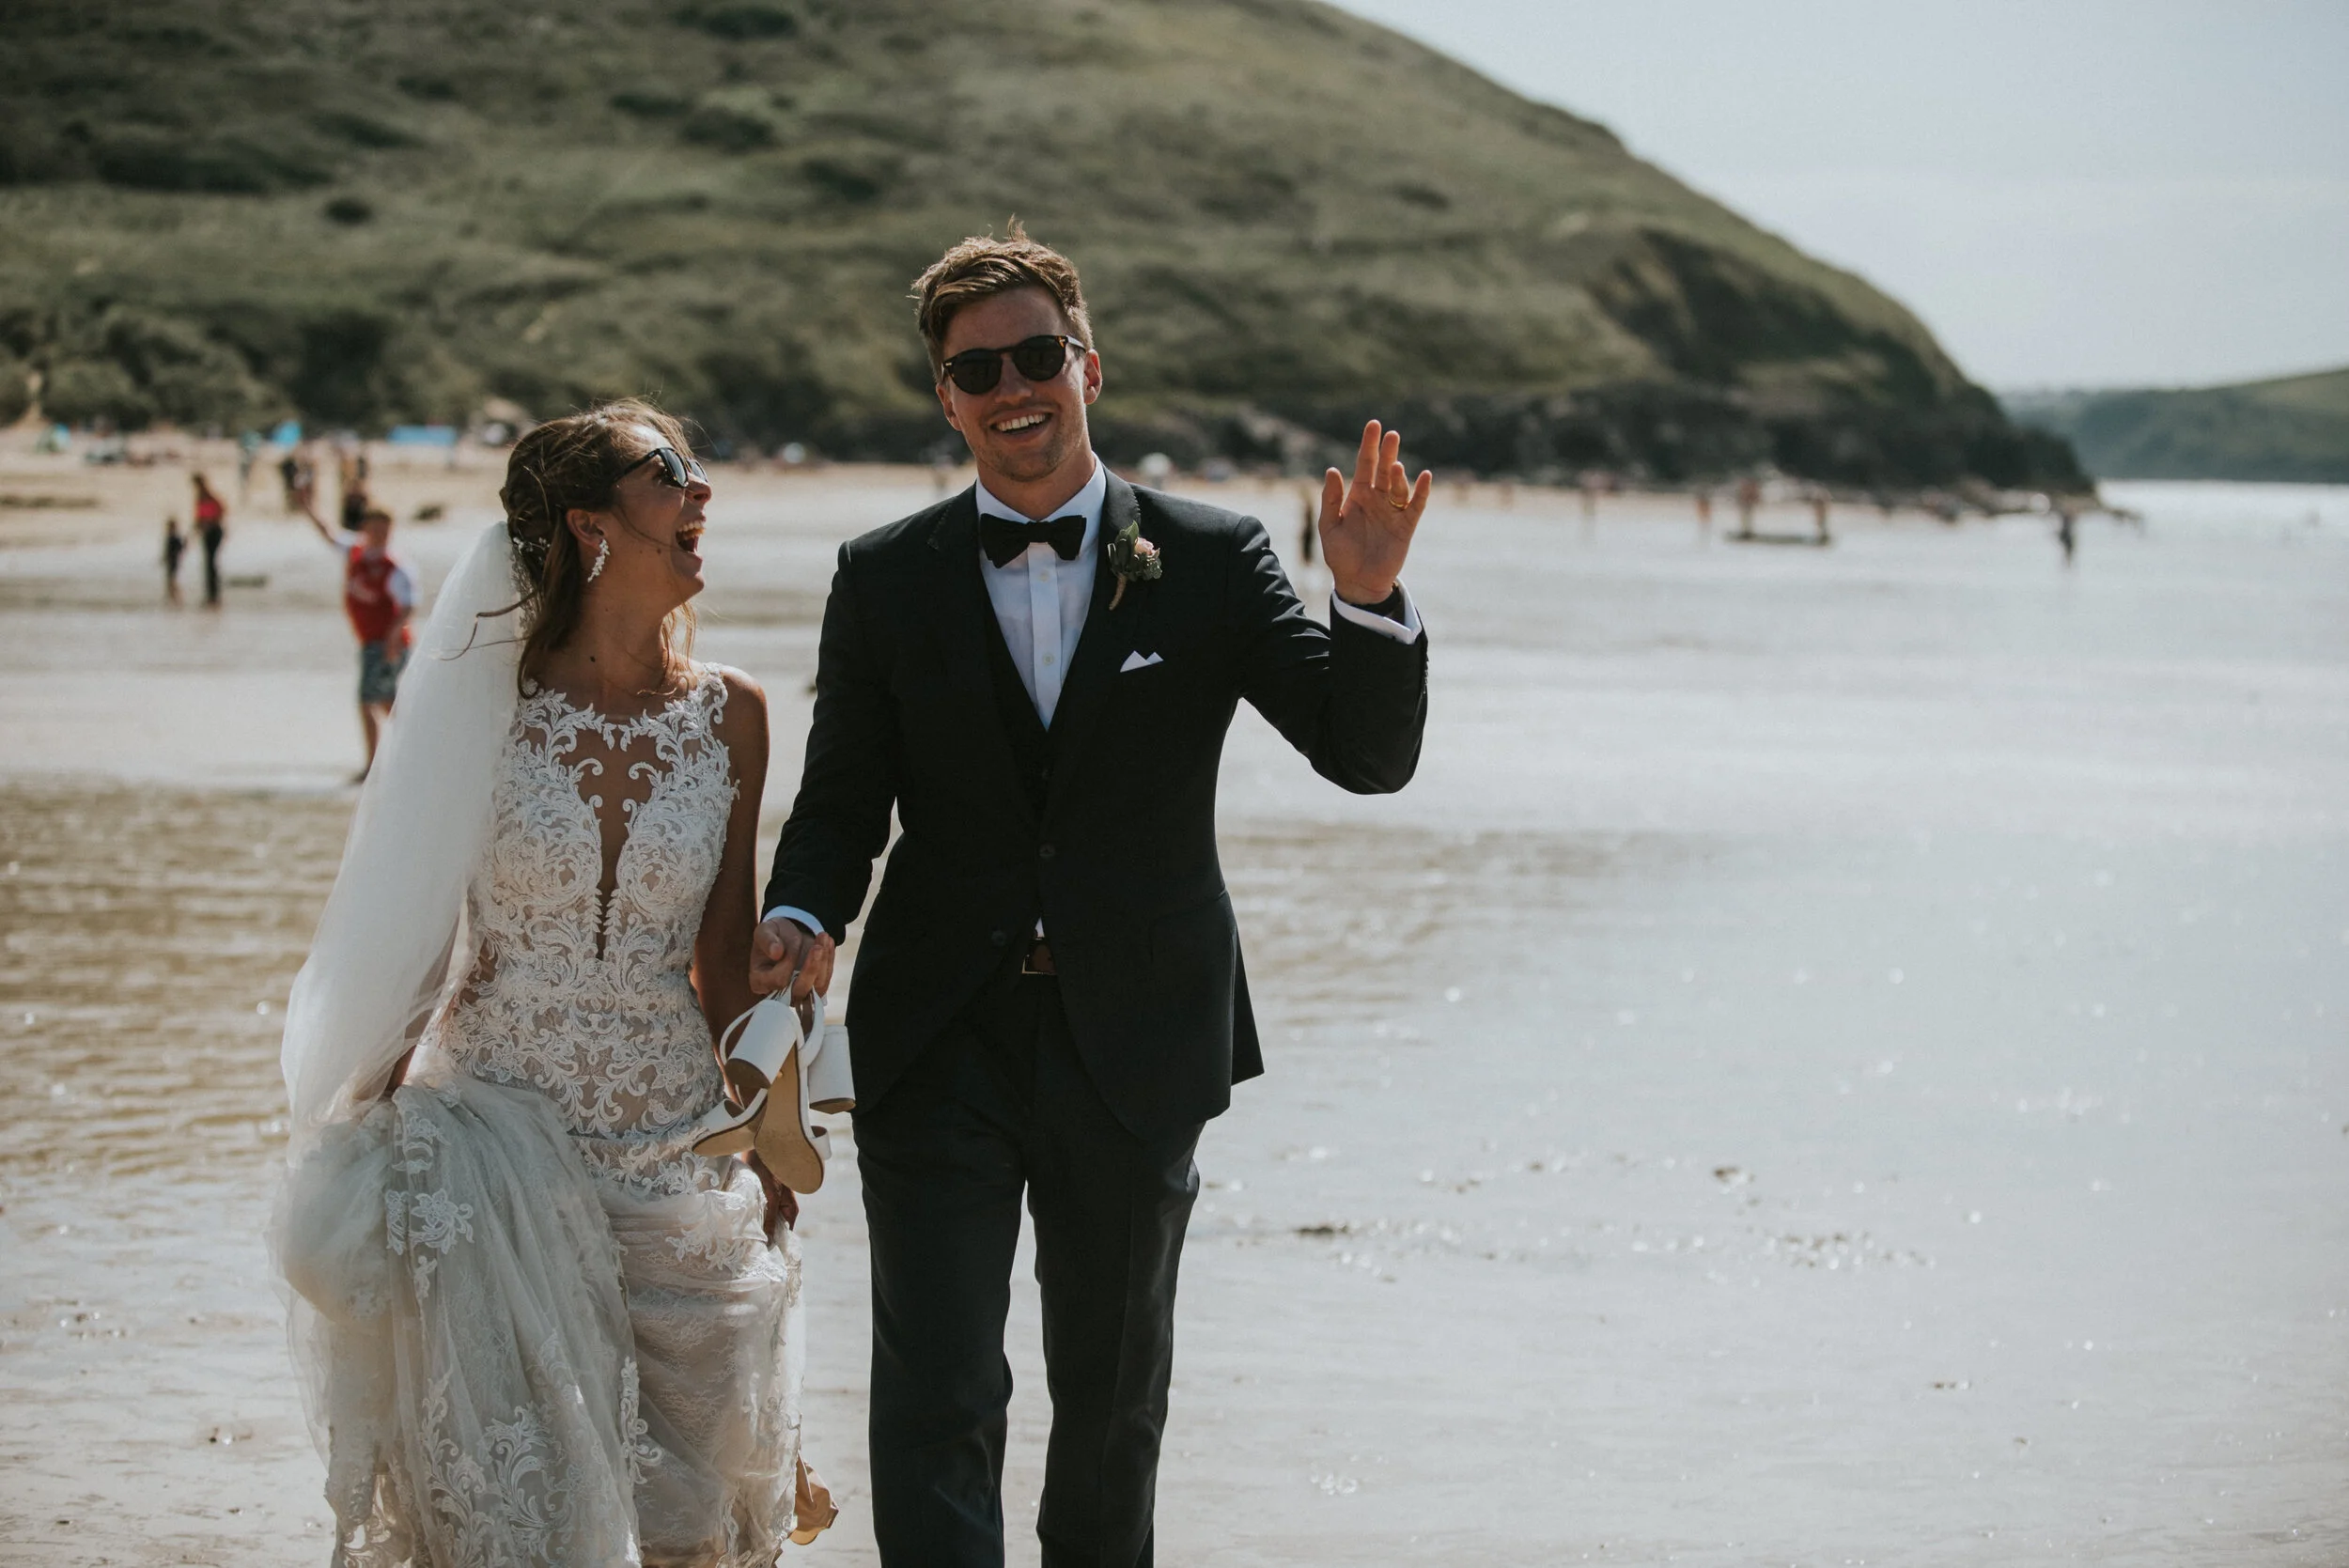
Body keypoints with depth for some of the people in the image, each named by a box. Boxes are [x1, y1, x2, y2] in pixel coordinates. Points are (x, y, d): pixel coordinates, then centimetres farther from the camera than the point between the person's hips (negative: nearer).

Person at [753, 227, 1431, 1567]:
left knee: (1114, 1402, 15)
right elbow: (842, 799, 4)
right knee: (937, 1401, -8)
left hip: (1133, 1053, 1)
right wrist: (803, 919, -17)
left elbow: (1370, 754, -6)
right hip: (942, 1050, -1)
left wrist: (1368, 598, -24)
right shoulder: (885, 581, 3)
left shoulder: (1212, 562, 0)